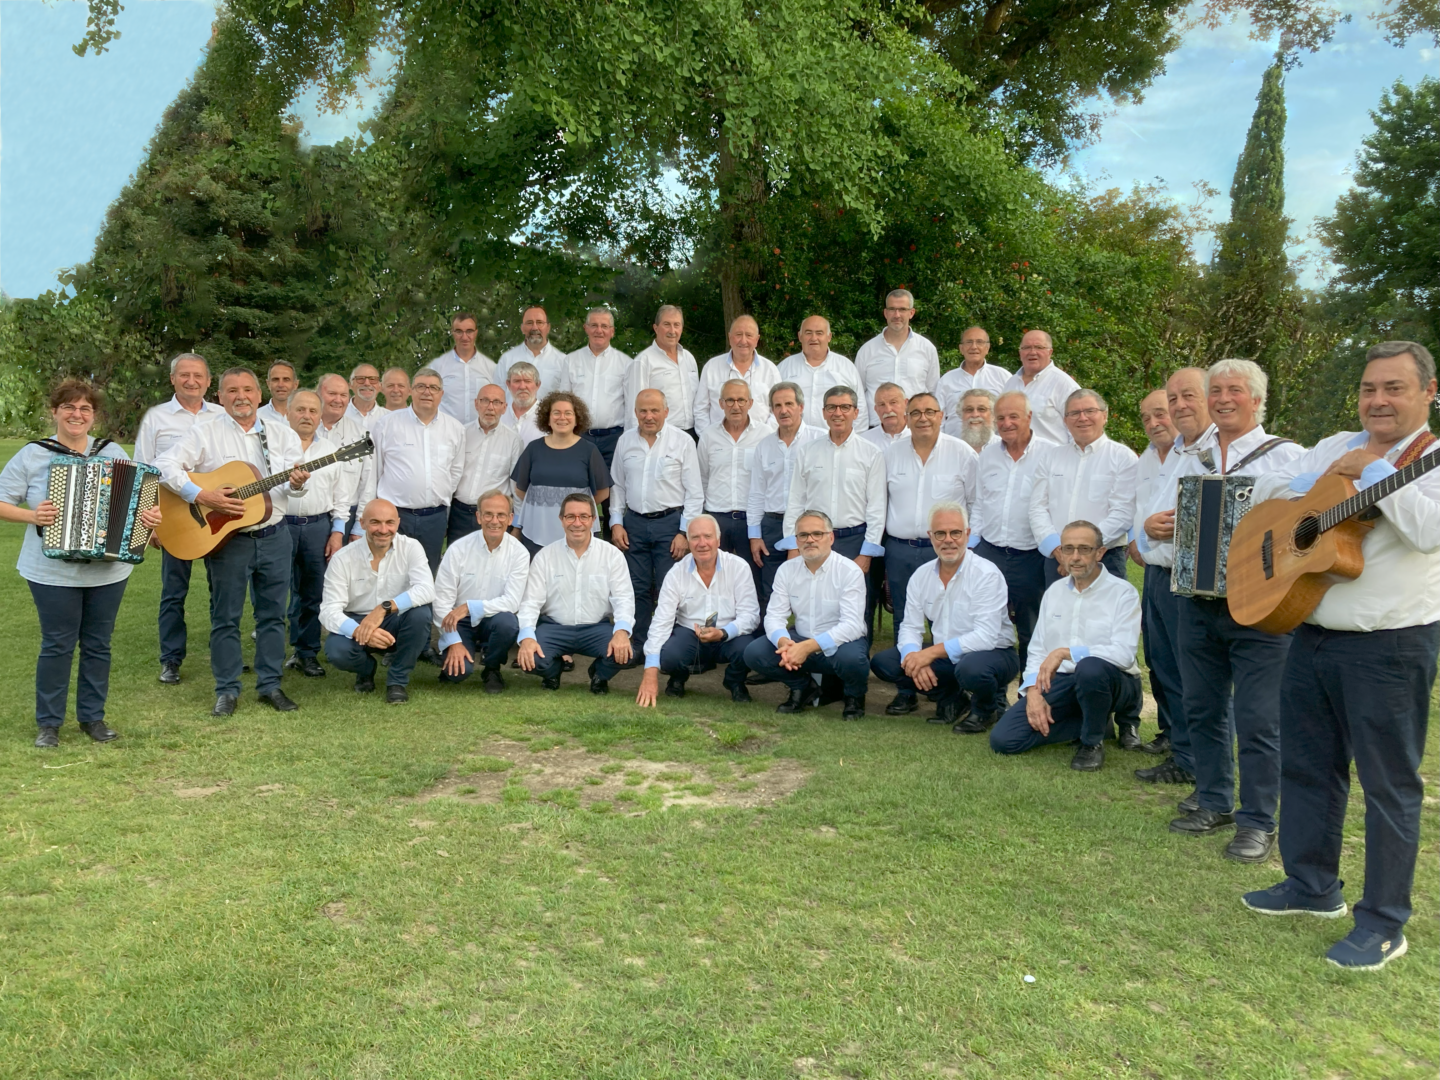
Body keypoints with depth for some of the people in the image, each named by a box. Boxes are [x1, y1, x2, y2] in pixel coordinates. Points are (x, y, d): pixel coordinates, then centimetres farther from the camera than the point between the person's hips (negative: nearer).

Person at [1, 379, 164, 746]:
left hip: (109, 570, 3)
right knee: (57, 645, 2)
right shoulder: (33, 455, -2)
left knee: (98, 644, 10)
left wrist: (151, 516, -13)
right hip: (53, 572, -2)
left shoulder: (113, 453, 5)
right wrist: (32, 516, -18)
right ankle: (48, 723, 16)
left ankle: (93, 717, 22)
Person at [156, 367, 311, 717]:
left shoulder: (282, 434, 7)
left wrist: (297, 484, -21)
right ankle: (227, 690, 17)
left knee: (273, 613, 9)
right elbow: (165, 465, -11)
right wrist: (201, 496, -22)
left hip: (274, 537, 3)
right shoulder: (205, 434, -2)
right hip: (225, 539, -2)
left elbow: (292, 482, 4)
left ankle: (270, 684, 20)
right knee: (225, 617, 5)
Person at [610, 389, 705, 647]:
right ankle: (638, 643, 18)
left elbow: (694, 492, -3)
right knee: (637, 588, 7)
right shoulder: (625, 441, 9)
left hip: (670, 522, -3)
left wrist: (685, 532, -8)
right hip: (634, 522, 3)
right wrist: (616, 522, 6)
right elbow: (617, 485, 15)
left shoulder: (683, 442, -2)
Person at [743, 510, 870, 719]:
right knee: (754, 653, -18)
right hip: (800, 641, 4)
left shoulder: (850, 572, -14)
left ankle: (854, 697, 0)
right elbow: (774, 615, -3)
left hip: (838, 644, -4)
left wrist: (809, 647, -34)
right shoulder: (786, 570, 0)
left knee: (851, 658, -38)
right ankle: (802, 688, 10)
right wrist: (784, 642, -28)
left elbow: (852, 625, -23)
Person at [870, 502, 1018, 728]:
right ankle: (951, 701, 4)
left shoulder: (987, 574, -17)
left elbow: (985, 636, -24)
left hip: (992, 653, -6)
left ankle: (987, 709, -3)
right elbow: (910, 628, 2)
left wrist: (931, 652, -28)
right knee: (882, 662, -10)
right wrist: (915, 657, -21)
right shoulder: (921, 575, 1)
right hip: (945, 657, 6)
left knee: (971, 668, -40)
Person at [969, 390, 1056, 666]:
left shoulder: (1050, 454, -6)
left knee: (1032, 632, 7)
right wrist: (972, 544, 9)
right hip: (989, 552, 4)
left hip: (1031, 557, -4)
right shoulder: (988, 455, 11)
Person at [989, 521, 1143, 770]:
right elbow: (1037, 649, 10)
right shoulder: (1054, 591, 12)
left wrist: (1066, 652, -25)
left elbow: (1124, 653, -20)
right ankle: (1097, 723, 5)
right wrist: (1033, 691, -7)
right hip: (1059, 682, 5)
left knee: (1090, 668, -42)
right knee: (1003, 738, -13)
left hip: (1111, 681, -5)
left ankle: (1093, 741, -12)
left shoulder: (1122, 593, -6)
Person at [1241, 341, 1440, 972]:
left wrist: (1371, 470, -18)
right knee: (1306, 764, 16)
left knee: (1388, 783, 2)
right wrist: (1325, 476, -6)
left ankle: (1384, 924, 14)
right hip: (1313, 635, 7)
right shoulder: (1337, 446, 11)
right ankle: (1313, 885, 32)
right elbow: (1264, 491, 9)